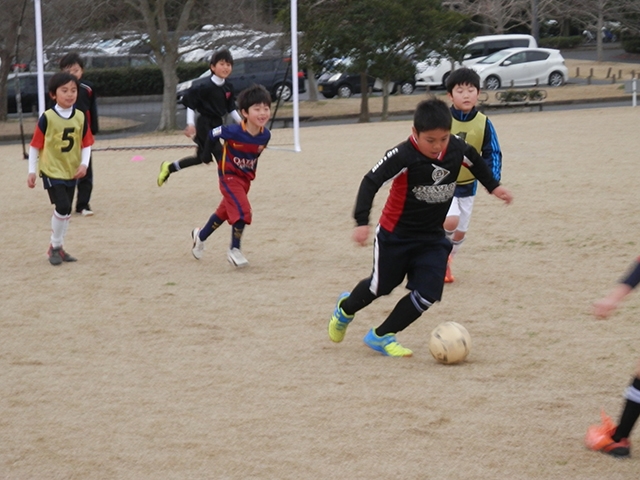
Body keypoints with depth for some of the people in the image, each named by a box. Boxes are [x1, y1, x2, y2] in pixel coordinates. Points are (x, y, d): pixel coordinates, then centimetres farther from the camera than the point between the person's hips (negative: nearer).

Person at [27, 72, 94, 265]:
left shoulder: (80, 117, 0)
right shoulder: (47, 118, -12)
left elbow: (86, 144, 5)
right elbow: (35, 145, -6)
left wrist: (84, 164, -11)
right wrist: (32, 171, -5)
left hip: (72, 172, 5)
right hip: (52, 171, -5)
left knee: (65, 211, 12)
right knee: (62, 207, -16)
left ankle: (58, 247, 26)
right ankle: (55, 246, 3)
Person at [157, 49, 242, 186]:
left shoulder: (228, 88, 2)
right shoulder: (207, 87, -19)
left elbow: (231, 108, 14)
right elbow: (190, 103, -14)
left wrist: (241, 122, 6)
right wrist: (190, 124, -17)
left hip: (216, 124, 8)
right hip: (205, 125, -8)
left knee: (202, 157, 19)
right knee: (220, 155, -14)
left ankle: (169, 168, 36)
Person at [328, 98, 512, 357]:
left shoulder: (457, 148, -11)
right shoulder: (403, 156, -27)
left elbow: (475, 160, 13)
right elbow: (371, 182, -30)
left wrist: (494, 186, 19)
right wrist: (362, 221, -38)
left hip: (432, 237, 4)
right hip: (395, 235, -4)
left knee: (427, 294, -9)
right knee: (381, 286, 14)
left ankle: (381, 336, 9)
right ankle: (345, 308, 48)